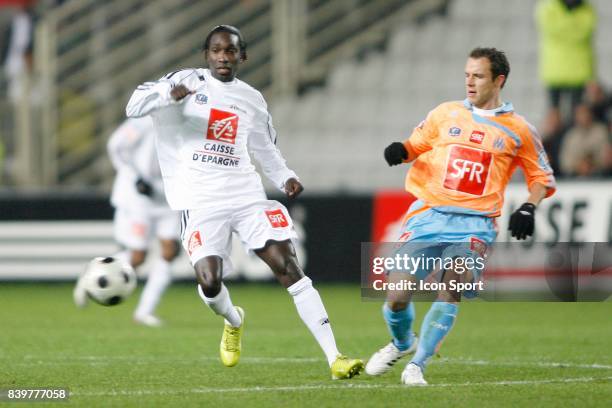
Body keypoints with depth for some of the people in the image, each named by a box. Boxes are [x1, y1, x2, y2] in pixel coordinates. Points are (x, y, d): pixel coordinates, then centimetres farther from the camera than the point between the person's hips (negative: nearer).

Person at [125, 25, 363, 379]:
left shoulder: (252, 100, 16)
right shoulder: (188, 82, 2)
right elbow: (134, 106, -6)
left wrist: (285, 177, 10)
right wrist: (170, 94, -27)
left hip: (247, 197, 3)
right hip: (201, 202, -3)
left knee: (289, 268, -10)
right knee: (210, 284, -18)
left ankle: (334, 358, -12)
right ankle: (233, 321, 22)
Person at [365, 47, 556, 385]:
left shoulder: (518, 130, 7)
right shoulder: (446, 114, 11)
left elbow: (542, 178, 15)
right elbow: (416, 145, 21)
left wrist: (528, 208, -3)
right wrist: (399, 151, -2)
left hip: (474, 226, -2)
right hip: (428, 215, 2)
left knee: (453, 287, -26)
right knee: (397, 294, -8)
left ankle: (417, 365, -14)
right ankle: (402, 343, 26)